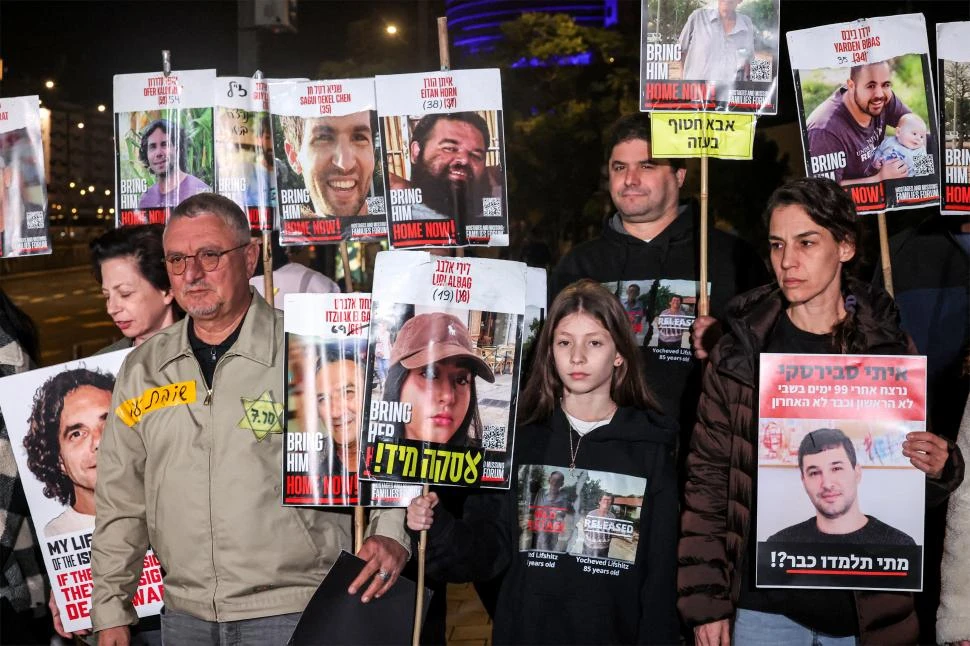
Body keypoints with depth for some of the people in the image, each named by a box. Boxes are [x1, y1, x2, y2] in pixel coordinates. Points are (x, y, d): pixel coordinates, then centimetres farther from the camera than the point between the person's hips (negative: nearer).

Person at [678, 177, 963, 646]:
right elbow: (707, 478, -2)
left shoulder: (887, 347, -1)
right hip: (765, 605, -1)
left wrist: (937, 470, -14)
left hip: (867, 605, 1)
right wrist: (705, 601, -5)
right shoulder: (739, 352, -4)